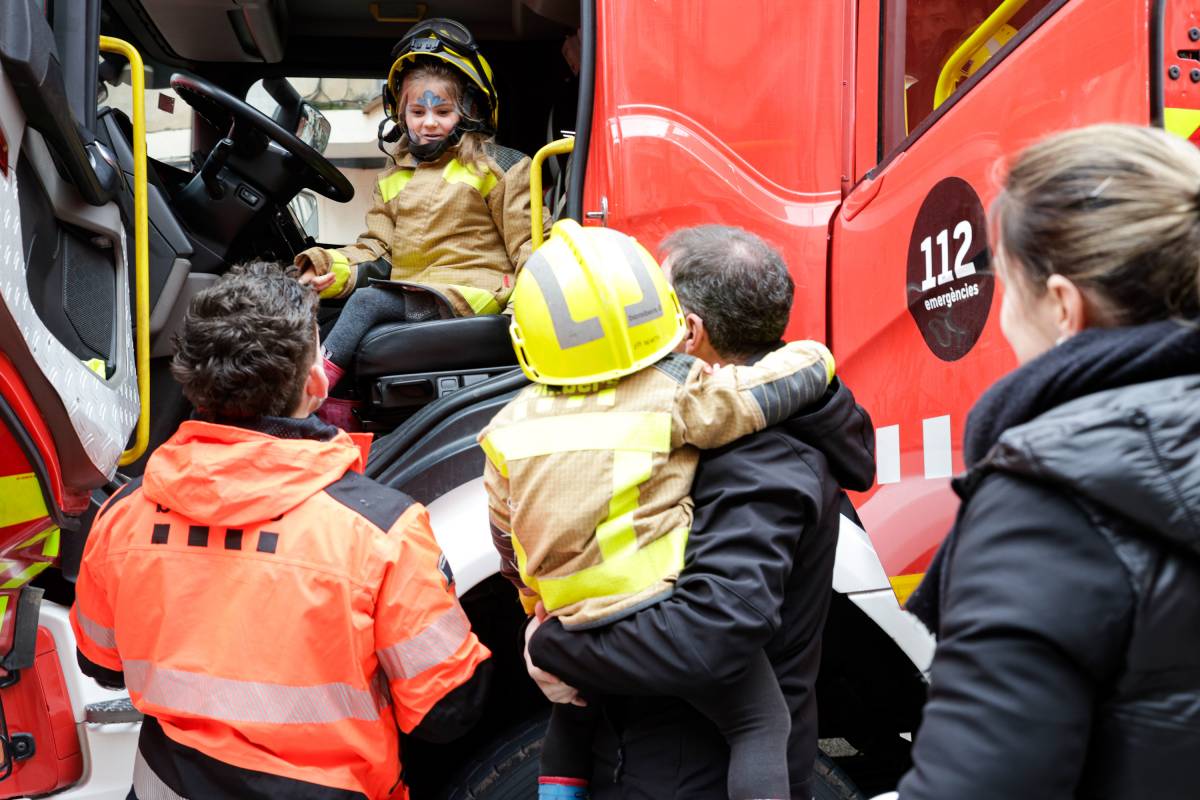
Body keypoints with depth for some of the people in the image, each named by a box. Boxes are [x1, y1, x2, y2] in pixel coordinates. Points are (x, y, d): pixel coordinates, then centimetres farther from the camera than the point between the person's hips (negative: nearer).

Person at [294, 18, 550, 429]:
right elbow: (377, 249, 17)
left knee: (368, 301, -25)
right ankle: (339, 409, -35)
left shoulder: (495, 167, 7)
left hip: (470, 292, -6)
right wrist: (335, 268, -5)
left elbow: (529, 240, 0)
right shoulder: (393, 180, 24)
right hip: (410, 293, 6)